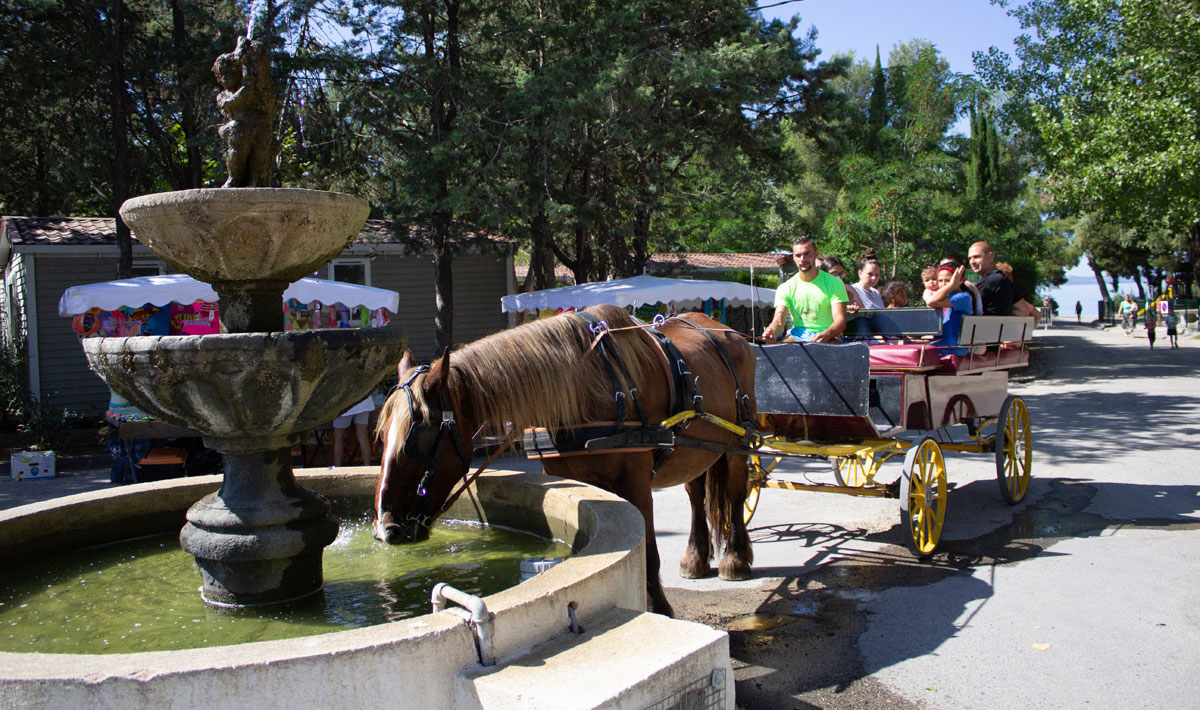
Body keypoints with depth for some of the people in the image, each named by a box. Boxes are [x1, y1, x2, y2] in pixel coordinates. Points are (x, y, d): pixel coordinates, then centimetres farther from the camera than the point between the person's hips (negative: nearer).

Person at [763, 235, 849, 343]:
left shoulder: (834, 283, 4)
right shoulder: (785, 288, 10)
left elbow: (840, 320, -7)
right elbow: (779, 322, -3)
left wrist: (826, 334, -31)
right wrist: (772, 331, -30)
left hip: (828, 338, -2)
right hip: (796, 336, 2)